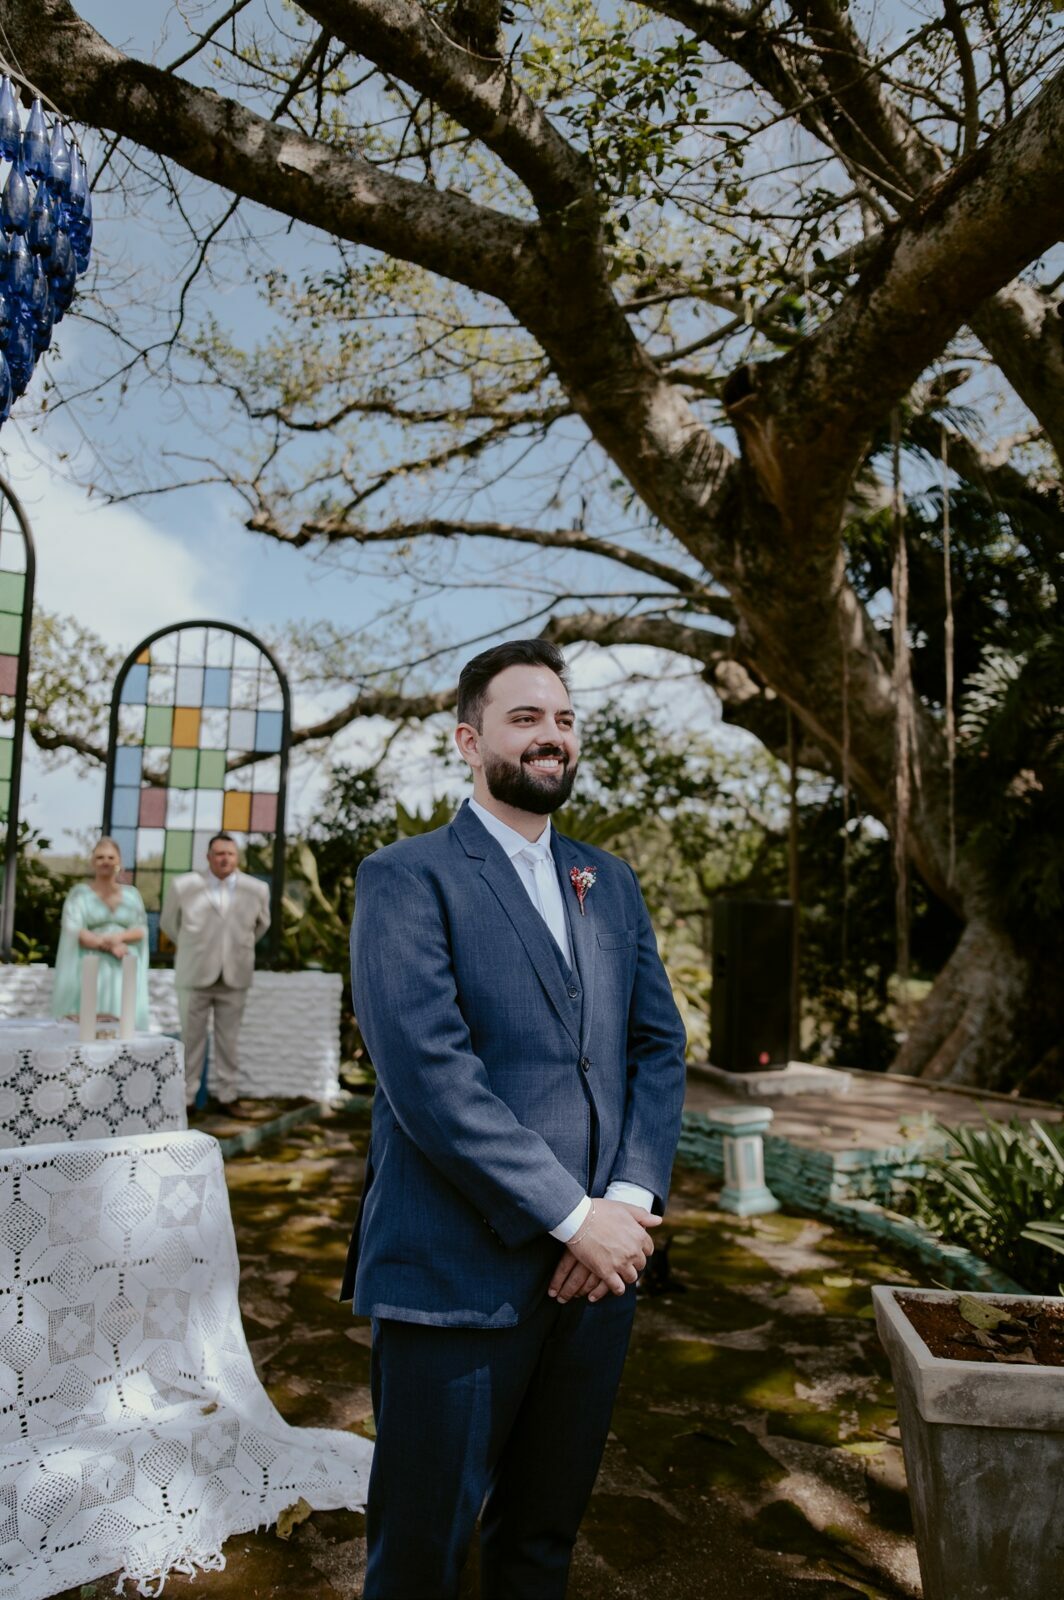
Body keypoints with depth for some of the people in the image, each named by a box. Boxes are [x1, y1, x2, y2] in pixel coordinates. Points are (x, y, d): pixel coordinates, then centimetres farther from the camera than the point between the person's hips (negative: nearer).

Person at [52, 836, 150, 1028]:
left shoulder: (131, 894, 13)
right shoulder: (80, 893, 5)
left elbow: (142, 930, 7)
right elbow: (73, 931, -5)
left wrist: (120, 937, -13)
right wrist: (108, 946, -13)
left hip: (124, 972, 2)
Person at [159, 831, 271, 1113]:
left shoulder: (257, 890, -1)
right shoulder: (184, 886, -4)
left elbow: (261, 924, 17)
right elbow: (168, 922, 11)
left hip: (235, 976, 1)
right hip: (195, 974, -1)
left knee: (229, 1039, 8)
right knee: (191, 1037, 5)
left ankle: (225, 1094, 18)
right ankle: (186, 1095, 16)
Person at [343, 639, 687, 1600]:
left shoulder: (610, 883, 12)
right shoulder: (407, 879, -8)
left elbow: (660, 1045, 8)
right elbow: (428, 1075, -18)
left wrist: (632, 1198, -7)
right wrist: (573, 1217, -17)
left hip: (600, 1265, 5)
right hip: (462, 1274, -5)